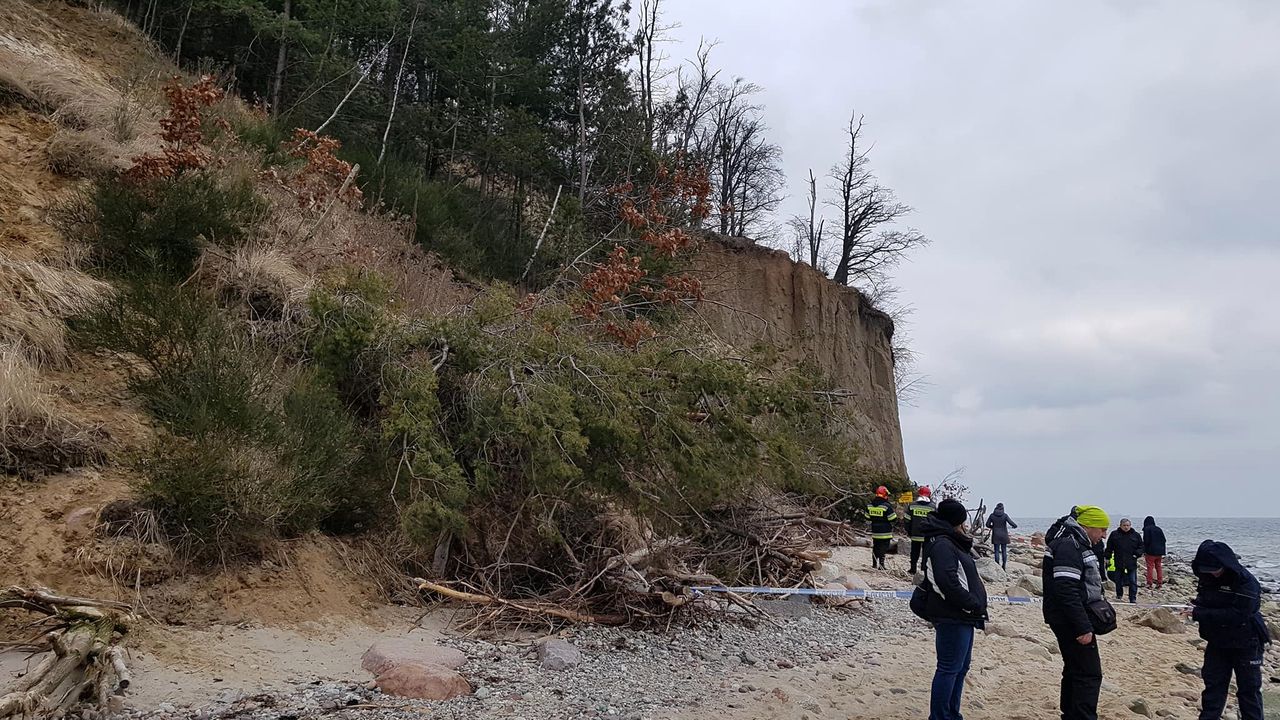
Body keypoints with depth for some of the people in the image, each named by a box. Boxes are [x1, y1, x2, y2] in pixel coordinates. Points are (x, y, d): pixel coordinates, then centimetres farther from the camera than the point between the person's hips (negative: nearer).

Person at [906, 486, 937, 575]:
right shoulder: (933, 507, -5)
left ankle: (913, 571, 16)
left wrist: (909, 532, 12)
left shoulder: (912, 506, -1)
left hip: (915, 535, 2)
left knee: (914, 554, 12)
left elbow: (907, 521, 2)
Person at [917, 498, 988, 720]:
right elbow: (948, 582, -26)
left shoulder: (951, 543, 17)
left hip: (962, 616, 11)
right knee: (949, 669, -4)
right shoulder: (941, 545, -17)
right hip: (952, 618, -11)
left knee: (961, 667, 17)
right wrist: (974, 604, -17)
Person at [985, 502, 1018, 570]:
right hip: (1004, 536, 0)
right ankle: (1004, 565, 13)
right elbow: (1012, 523, -14)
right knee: (1004, 551, 11)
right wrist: (1015, 526, 8)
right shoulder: (1005, 515, -9)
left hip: (996, 536, 0)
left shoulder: (992, 515, -4)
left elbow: (987, 525, 0)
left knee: (996, 551, 3)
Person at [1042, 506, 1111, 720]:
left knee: (1074, 670, 17)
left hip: (1070, 621, 10)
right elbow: (1067, 592, -26)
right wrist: (1083, 628, -25)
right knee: (1089, 675, -8)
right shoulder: (1068, 546, -19)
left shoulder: (1078, 544, 15)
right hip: (1071, 621, -10)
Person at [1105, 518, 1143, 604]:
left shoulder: (1136, 535, 6)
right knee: (1118, 581, 9)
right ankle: (1119, 595, 25)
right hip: (1119, 563, 0)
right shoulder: (1114, 534, 4)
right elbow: (1109, 547, 10)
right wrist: (1108, 558, 6)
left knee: (1133, 582, -1)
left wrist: (1137, 554, -4)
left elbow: (1141, 547, 14)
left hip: (1132, 563, 0)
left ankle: (1133, 599, 5)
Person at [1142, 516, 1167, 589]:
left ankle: (1149, 583, -6)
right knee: (1159, 567, 11)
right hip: (1159, 551, 6)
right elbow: (1164, 540, 12)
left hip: (1151, 551, -6)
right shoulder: (1159, 529, 12)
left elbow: (1146, 541, -13)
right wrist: (1163, 551, 16)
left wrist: (1144, 550, -5)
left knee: (1150, 567, -4)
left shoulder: (1146, 529, -7)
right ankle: (1160, 583, 13)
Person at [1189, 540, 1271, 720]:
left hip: (1245, 644, -6)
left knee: (1249, 688, 6)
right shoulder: (1206, 578, -3)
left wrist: (1200, 614, -29)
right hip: (1217, 642, 6)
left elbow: (1237, 615, -29)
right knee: (1213, 684, 12)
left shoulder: (1246, 582, -24)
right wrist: (1198, 606, -12)